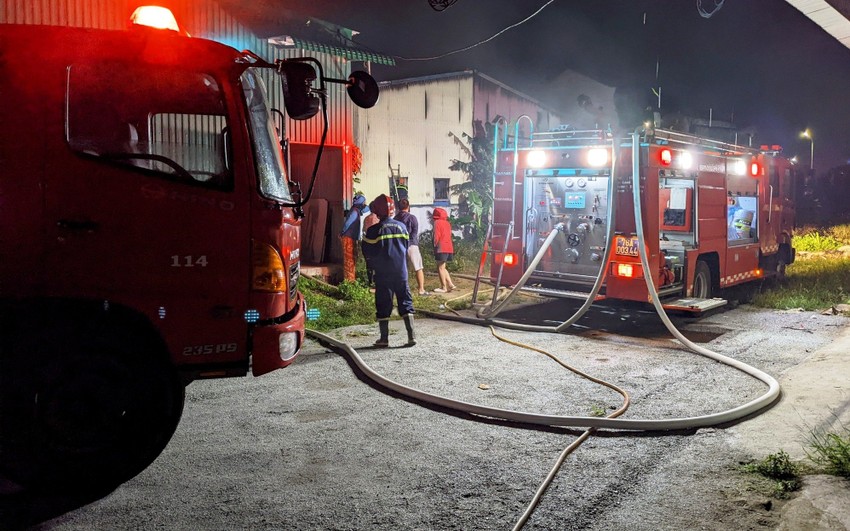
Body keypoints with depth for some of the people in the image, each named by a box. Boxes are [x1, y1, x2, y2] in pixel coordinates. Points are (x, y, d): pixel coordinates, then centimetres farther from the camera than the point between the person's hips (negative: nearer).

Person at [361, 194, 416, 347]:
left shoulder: (373, 230, -9)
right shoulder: (401, 226, 2)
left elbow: (367, 253, -4)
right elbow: (406, 248, 10)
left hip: (383, 273, -3)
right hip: (401, 271, 3)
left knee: (383, 304, 5)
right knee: (405, 301, 8)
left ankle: (384, 338, 9)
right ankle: (411, 335, 4)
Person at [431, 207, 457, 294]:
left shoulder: (437, 222, -6)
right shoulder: (447, 223, 17)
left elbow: (436, 235, -12)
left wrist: (435, 245, 0)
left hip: (441, 248, -8)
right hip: (449, 247, 8)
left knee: (440, 268, -2)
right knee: (442, 268, 16)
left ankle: (443, 287, -1)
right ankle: (450, 284, 10)